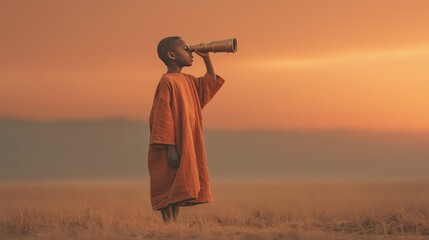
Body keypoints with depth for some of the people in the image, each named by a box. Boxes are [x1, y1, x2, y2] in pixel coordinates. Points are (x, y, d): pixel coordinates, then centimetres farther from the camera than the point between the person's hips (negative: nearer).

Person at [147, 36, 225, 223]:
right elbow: (162, 116, -17)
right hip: (173, 148, -9)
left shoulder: (188, 80, 14)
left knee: (179, 189, 10)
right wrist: (170, 148, -21)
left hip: (187, 148, 9)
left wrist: (207, 58, 16)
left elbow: (211, 84, 29)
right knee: (169, 189, -8)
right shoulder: (167, 81, -13)